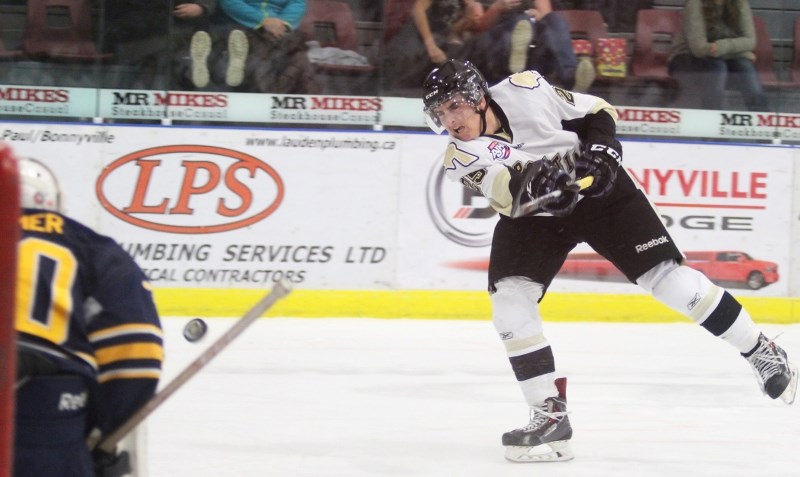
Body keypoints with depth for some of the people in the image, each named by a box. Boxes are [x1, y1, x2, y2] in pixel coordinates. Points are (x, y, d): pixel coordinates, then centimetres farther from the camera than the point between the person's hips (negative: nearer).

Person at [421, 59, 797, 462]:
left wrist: (601, 150, -21)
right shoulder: (459, 158, -17)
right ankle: (550, 414, -12)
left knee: (666, 276, -8)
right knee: (508, 294, -19)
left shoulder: (524, 90, -20)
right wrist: (532, 187, -54)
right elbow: (510, 198, -34)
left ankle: (762, 353, 7)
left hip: (597, 190, -2)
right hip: (533, 217, 2)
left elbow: (596, 112, -5)